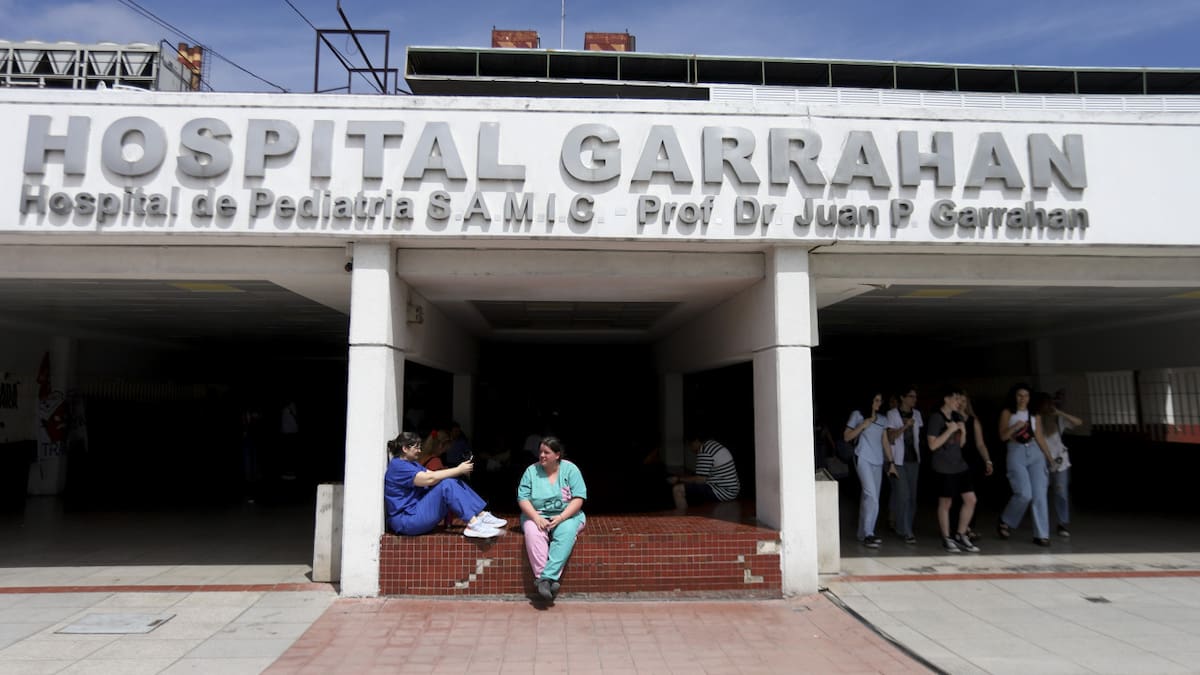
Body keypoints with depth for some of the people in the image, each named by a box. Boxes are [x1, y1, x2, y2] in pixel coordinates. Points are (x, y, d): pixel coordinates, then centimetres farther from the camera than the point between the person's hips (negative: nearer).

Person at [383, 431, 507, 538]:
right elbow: (429, 479, -24)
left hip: (418, 511, 10)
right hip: (406, 521, -10)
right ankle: (473, 525, -29)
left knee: (454, 482, -3)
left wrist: (459, 470, -7)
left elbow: (433, 474, 9)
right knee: (446, 484, -25)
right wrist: (458, 470, -18)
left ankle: (482, 515, -9)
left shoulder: (411, 463, 21)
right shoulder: (398, 466, -14)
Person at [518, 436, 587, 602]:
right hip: (537, 515, 1)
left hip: (566, 515, -1)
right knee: (533, 533, -33)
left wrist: (561, 517, -20)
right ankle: (547, 580, -35)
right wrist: (536, 518, -20)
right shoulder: (532, 471, 2)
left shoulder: (570, 469, -1)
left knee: (566, 533, -35)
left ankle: (546, 578, -38)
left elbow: (578, 498, -7)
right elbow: (523, 498, -4)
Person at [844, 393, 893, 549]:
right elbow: (846, 437, 0)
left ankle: (864, 534, 12)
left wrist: (891, 463, 12)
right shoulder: (857, 415, 2)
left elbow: (885, 442, 17)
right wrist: (862, 426, -12)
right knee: (871, 495, -18)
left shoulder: (882, 419, 17)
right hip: (863, 458, -6)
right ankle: (868, 534, -15)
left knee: (871, 497, 5)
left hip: (878, 461, 6)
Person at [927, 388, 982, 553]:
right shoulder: (936, 417, -10)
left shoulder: (958, 417, 11)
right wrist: (950, 430, -16)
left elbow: (961, 444, 18)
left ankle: (960, 535, 18)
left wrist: (963, 431, -1)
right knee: (945, 503, 2)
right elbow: (932, 445, -15)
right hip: (944, 467, -7)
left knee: (970, 499, 4)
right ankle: (946, 539, 15)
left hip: (960, 464, 7)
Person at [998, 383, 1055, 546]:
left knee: (1039, 495, -3)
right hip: (1016, 453, -4)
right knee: (1024, 494, -15)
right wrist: (1015, 427, -19)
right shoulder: (1007, 413, 4)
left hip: (1035, 453, 4)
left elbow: (1039, 437, 12)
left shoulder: (1034, 415, 14)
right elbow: (1003, 436, -2)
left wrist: (1049, 457, 6)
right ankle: (1005, 522, 9)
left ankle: (1041, 534, 3)